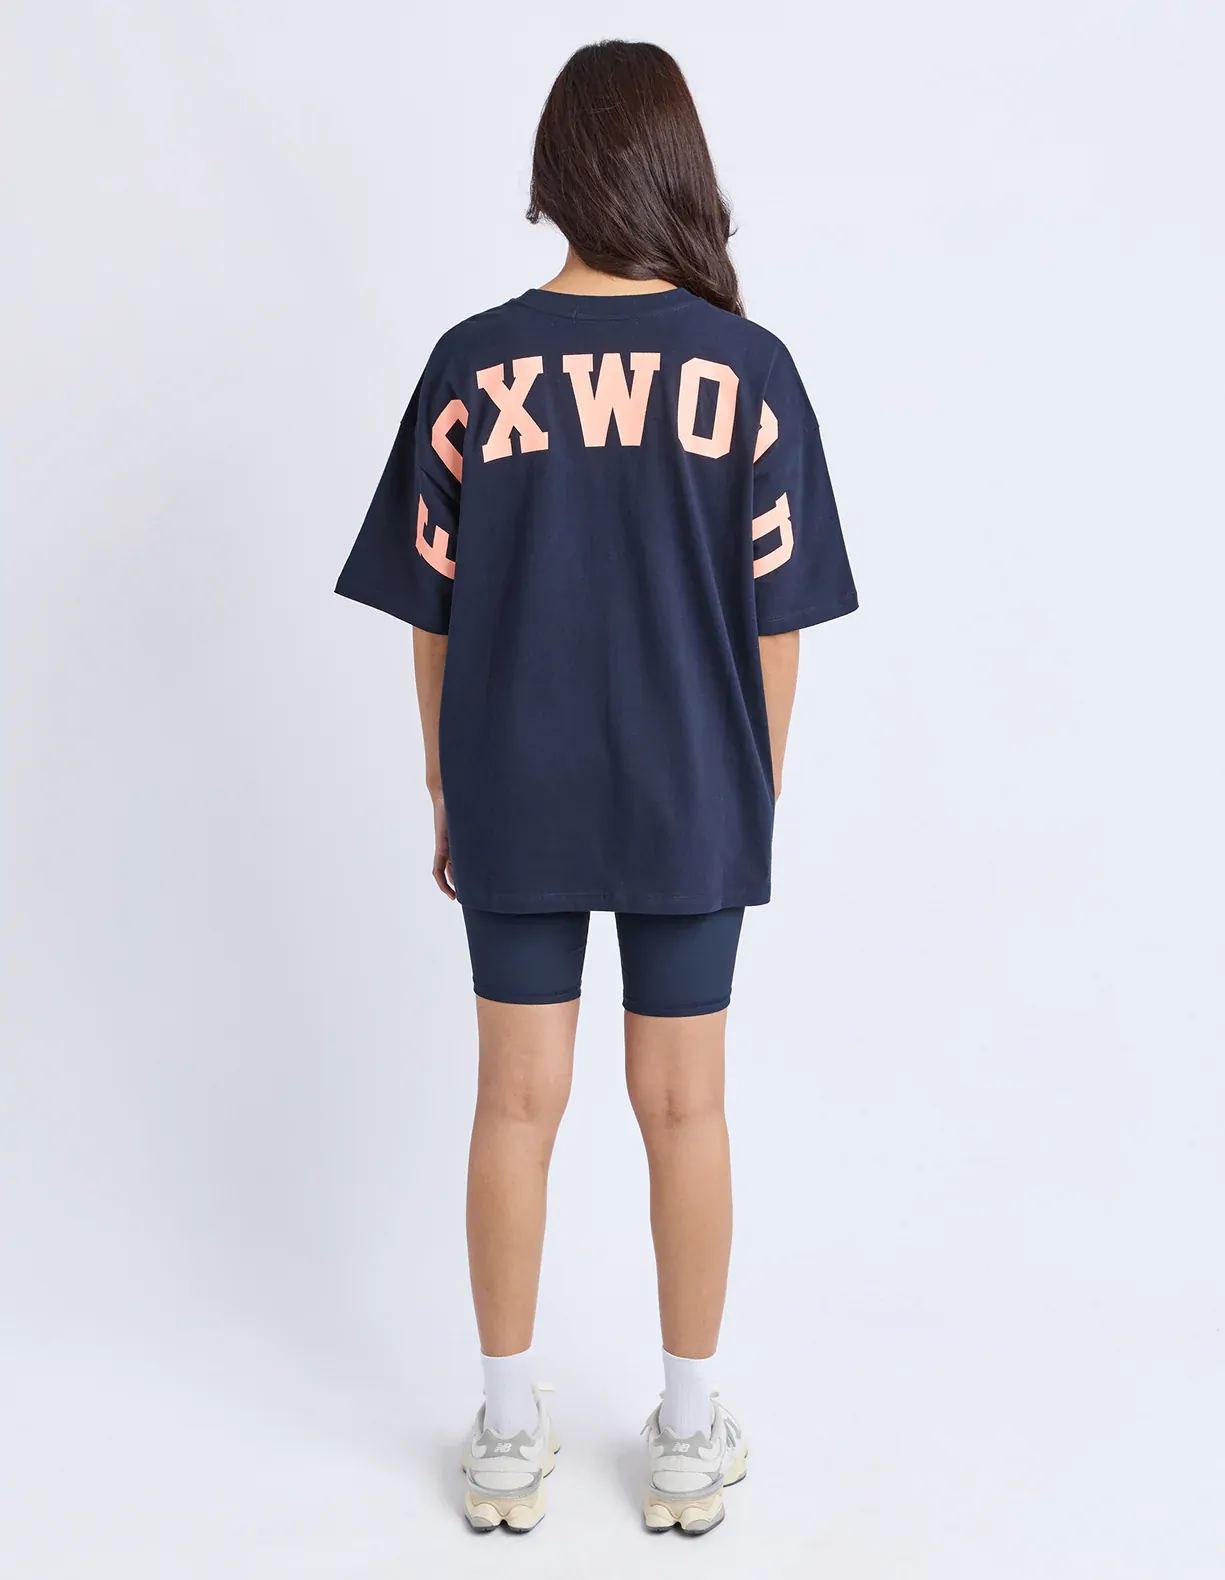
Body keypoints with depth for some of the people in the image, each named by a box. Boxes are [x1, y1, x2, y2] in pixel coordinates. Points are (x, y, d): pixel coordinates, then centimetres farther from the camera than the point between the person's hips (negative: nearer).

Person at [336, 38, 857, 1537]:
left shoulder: (475, 364, -6)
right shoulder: (748, 368, -7)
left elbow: (432, 612, -2)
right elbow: (774, 621, -5)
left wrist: (444, 795, 9)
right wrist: (759, 795, 8)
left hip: (515, 799, 1)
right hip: (694, 801, 0)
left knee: (518, 1103, 11)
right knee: (684, 1109, 11)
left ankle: (507, 1439, 25)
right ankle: (688, 1441, 26)